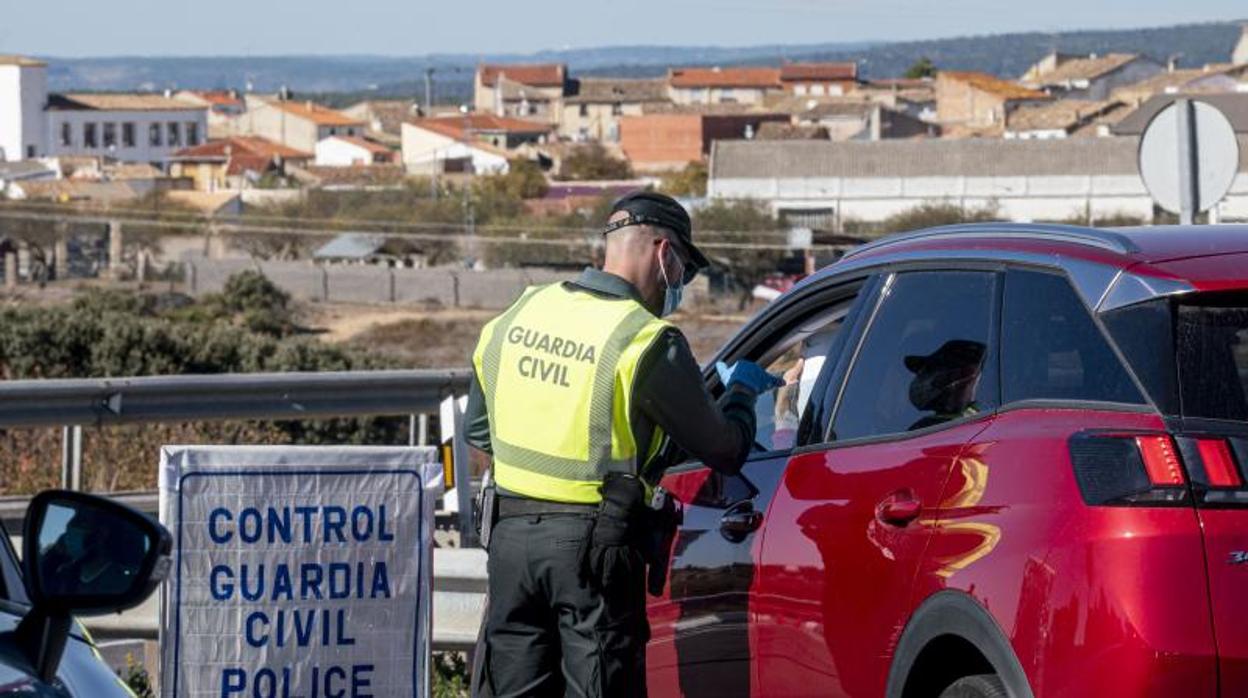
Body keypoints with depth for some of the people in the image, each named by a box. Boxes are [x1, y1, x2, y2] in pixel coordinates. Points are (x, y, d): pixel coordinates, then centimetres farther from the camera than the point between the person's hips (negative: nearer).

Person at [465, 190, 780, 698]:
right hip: (596, 544, -5)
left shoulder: (519, 314, 7)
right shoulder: (649, 343, -12)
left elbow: (478, 433, 17)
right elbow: (726, 450, -5)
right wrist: (740, 391, 15)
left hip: (511, 534, 5)